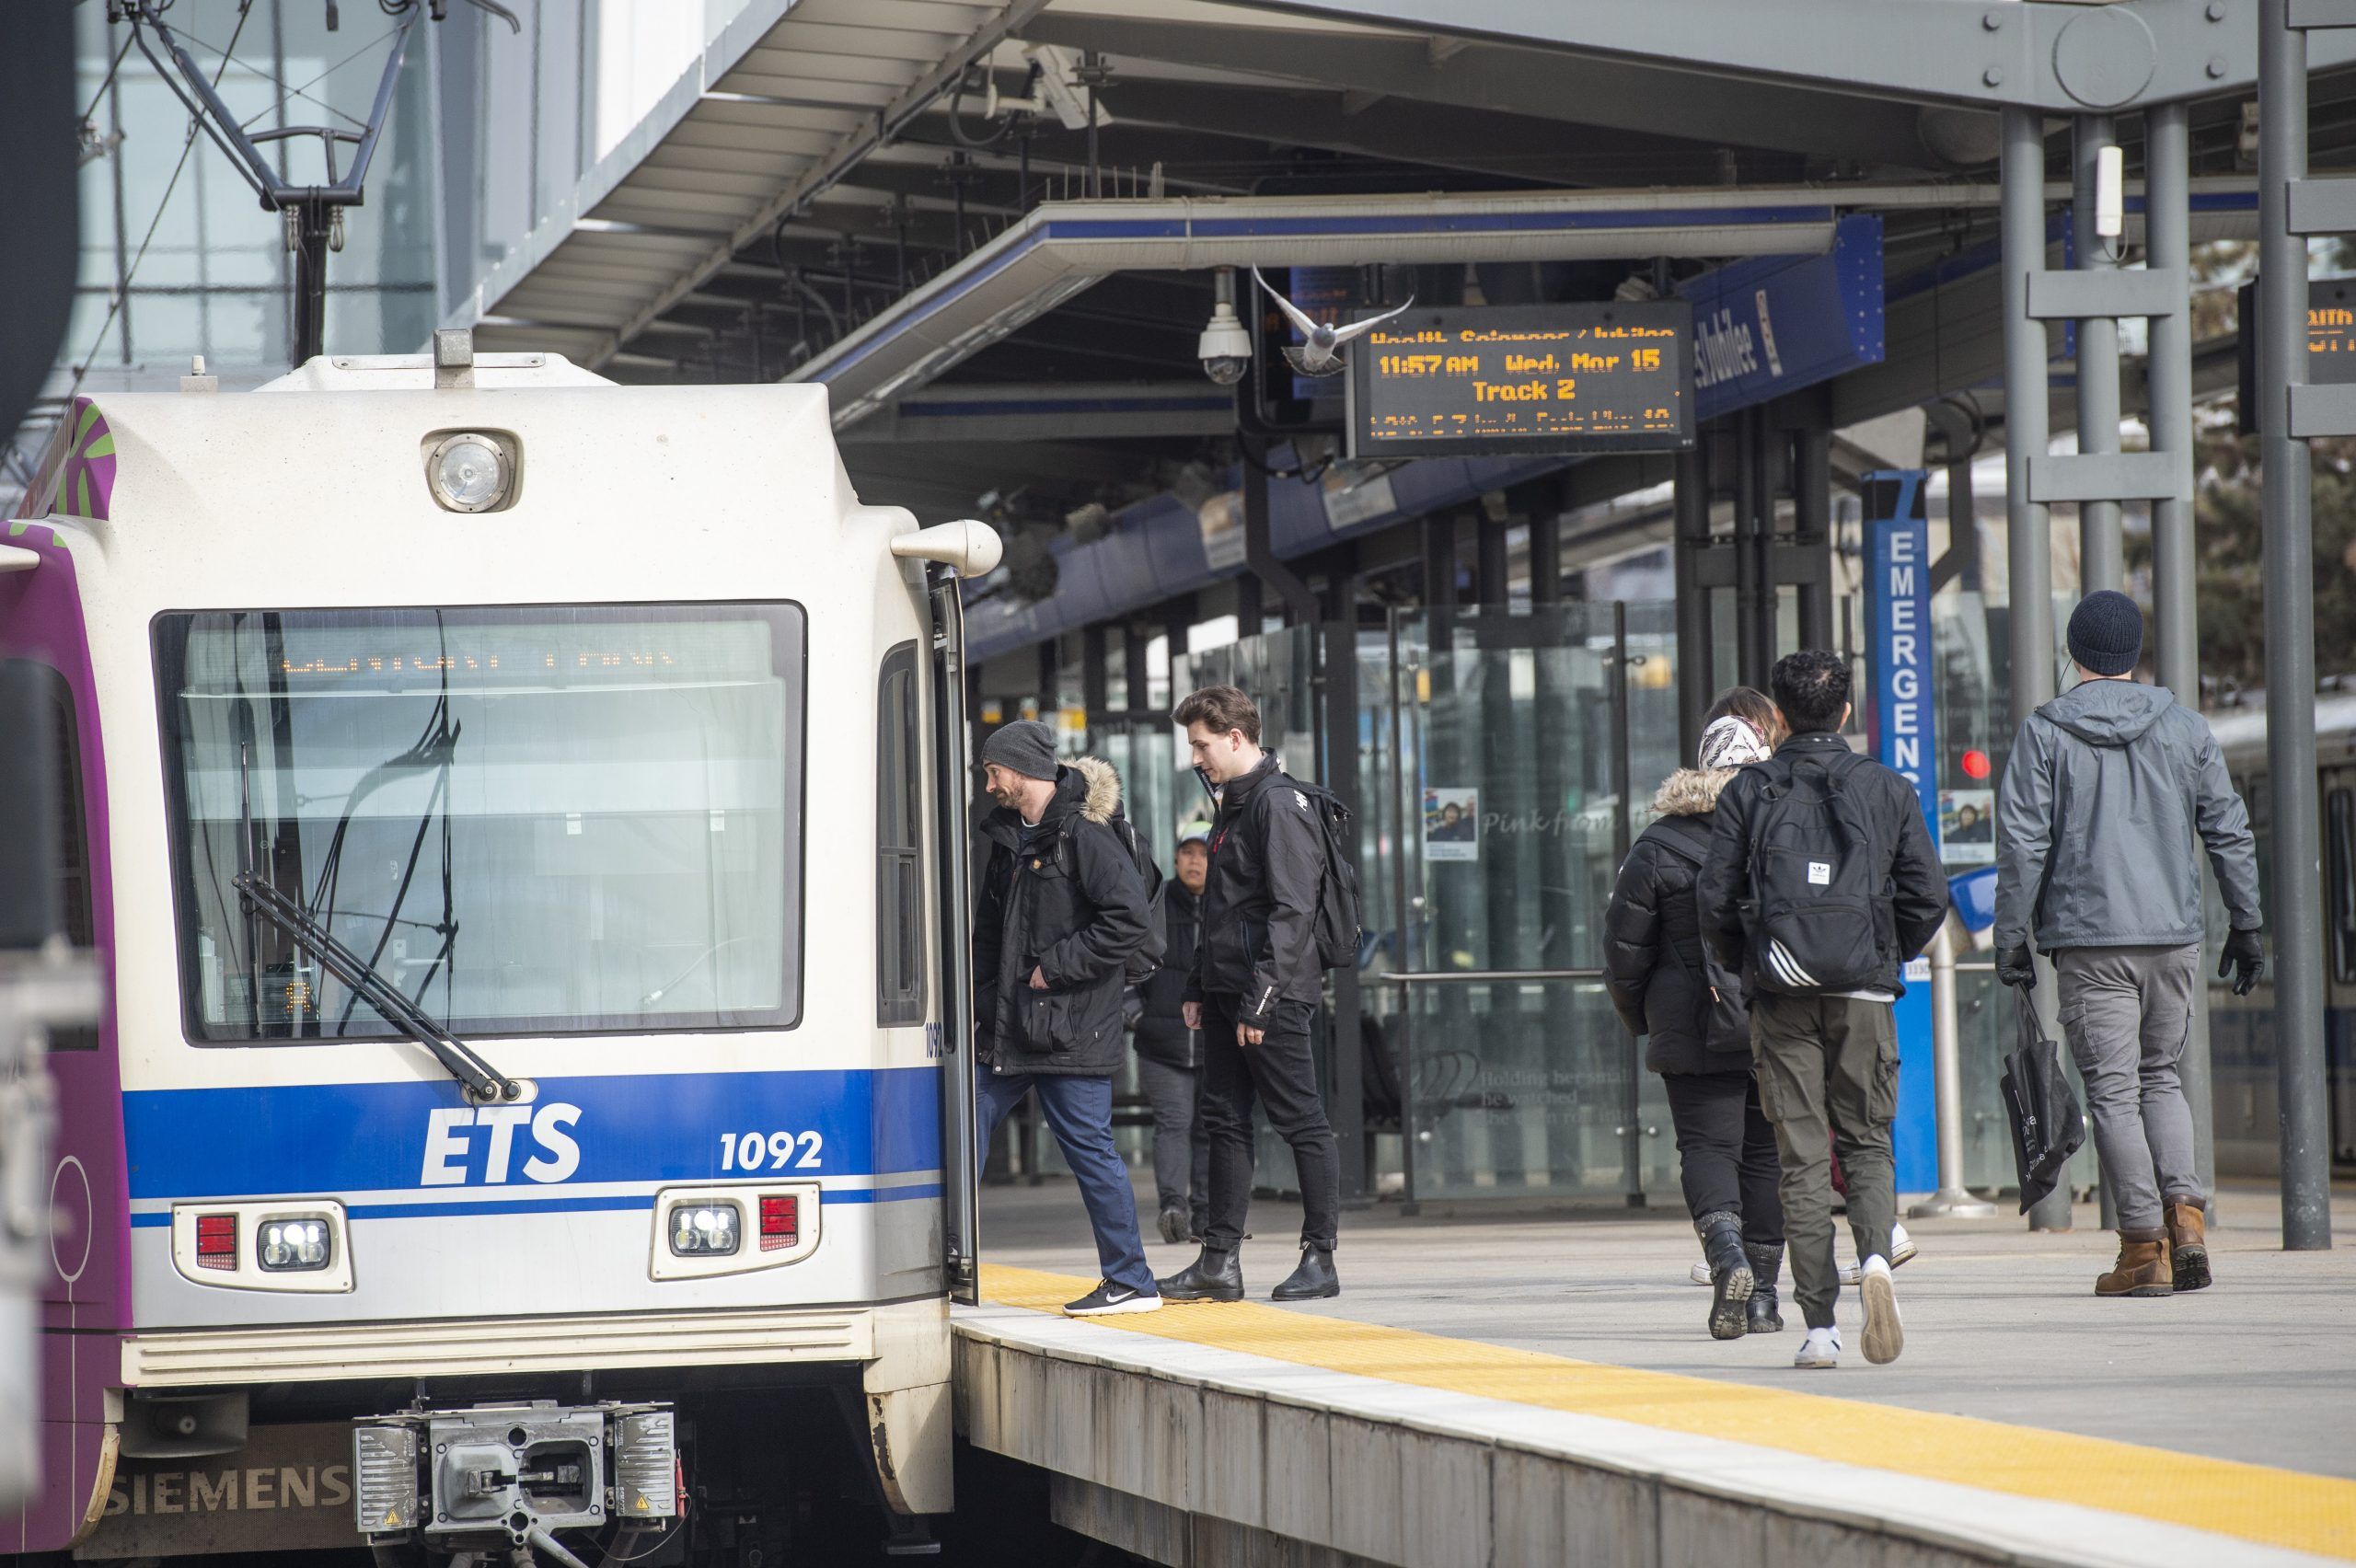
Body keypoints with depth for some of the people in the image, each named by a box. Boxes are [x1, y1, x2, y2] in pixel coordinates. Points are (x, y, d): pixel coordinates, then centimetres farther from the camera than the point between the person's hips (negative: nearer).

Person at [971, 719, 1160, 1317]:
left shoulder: (1085, 835, -12)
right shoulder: (1008, 838, 16)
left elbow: (1128, 921, -20)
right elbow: (988, 931, 22)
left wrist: (1055, 967, -16)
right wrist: (979, 1002, 11)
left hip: (1071, 1032, -9)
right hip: (1009, 1029, 9)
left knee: (1087, 1145, -5)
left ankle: (1131, 1281, 3)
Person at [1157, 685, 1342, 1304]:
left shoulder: (1280, 805, -13)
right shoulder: (1234, 805, 18)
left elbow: (1292, 910, -19)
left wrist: (1262, 996, -22)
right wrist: (1200, 987, 18)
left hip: (1273, 996, -10)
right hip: (1227, 995, 10)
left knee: (1301, 1122, -3)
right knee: (1225, 1120, 9)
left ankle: (1320, 1259, 1)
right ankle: (1219, 1262, 11)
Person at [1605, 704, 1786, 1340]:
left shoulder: (1657, 847, -2)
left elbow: (1624, 948, 1)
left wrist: (1639, 1017, 18)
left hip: (1695, 1031, -2)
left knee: (1708, 1145, 0)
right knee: (1768, 1149, 10)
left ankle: (1725, 1250, -28)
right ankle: (1763, 1292, 11)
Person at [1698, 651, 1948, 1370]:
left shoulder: (1747, 792, 1)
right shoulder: (1887, 790, 4)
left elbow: (1715, 901, -3)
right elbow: (1927, 897, 1)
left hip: (1782, 996, 0)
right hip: (1864, 995, 0)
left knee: (1800, 1158, 3)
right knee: (1867, 1143, 11)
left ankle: (1819, 1327, -2)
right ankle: (1875, 1257, -19)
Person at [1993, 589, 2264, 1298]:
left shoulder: (2044, 732, -2)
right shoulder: (2185, 729, 6)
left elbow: (2021, 842, -7)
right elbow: (2230, 833, 7)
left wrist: (2011, 936, -1)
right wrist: (2245, 926, 14)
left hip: (2089, 942, -3)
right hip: (2174, 934, 3)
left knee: (2113, 1089, 0)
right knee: (2161, 1075, 17)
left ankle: (2144, 1247, -4)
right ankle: (2185, 1212, -2)